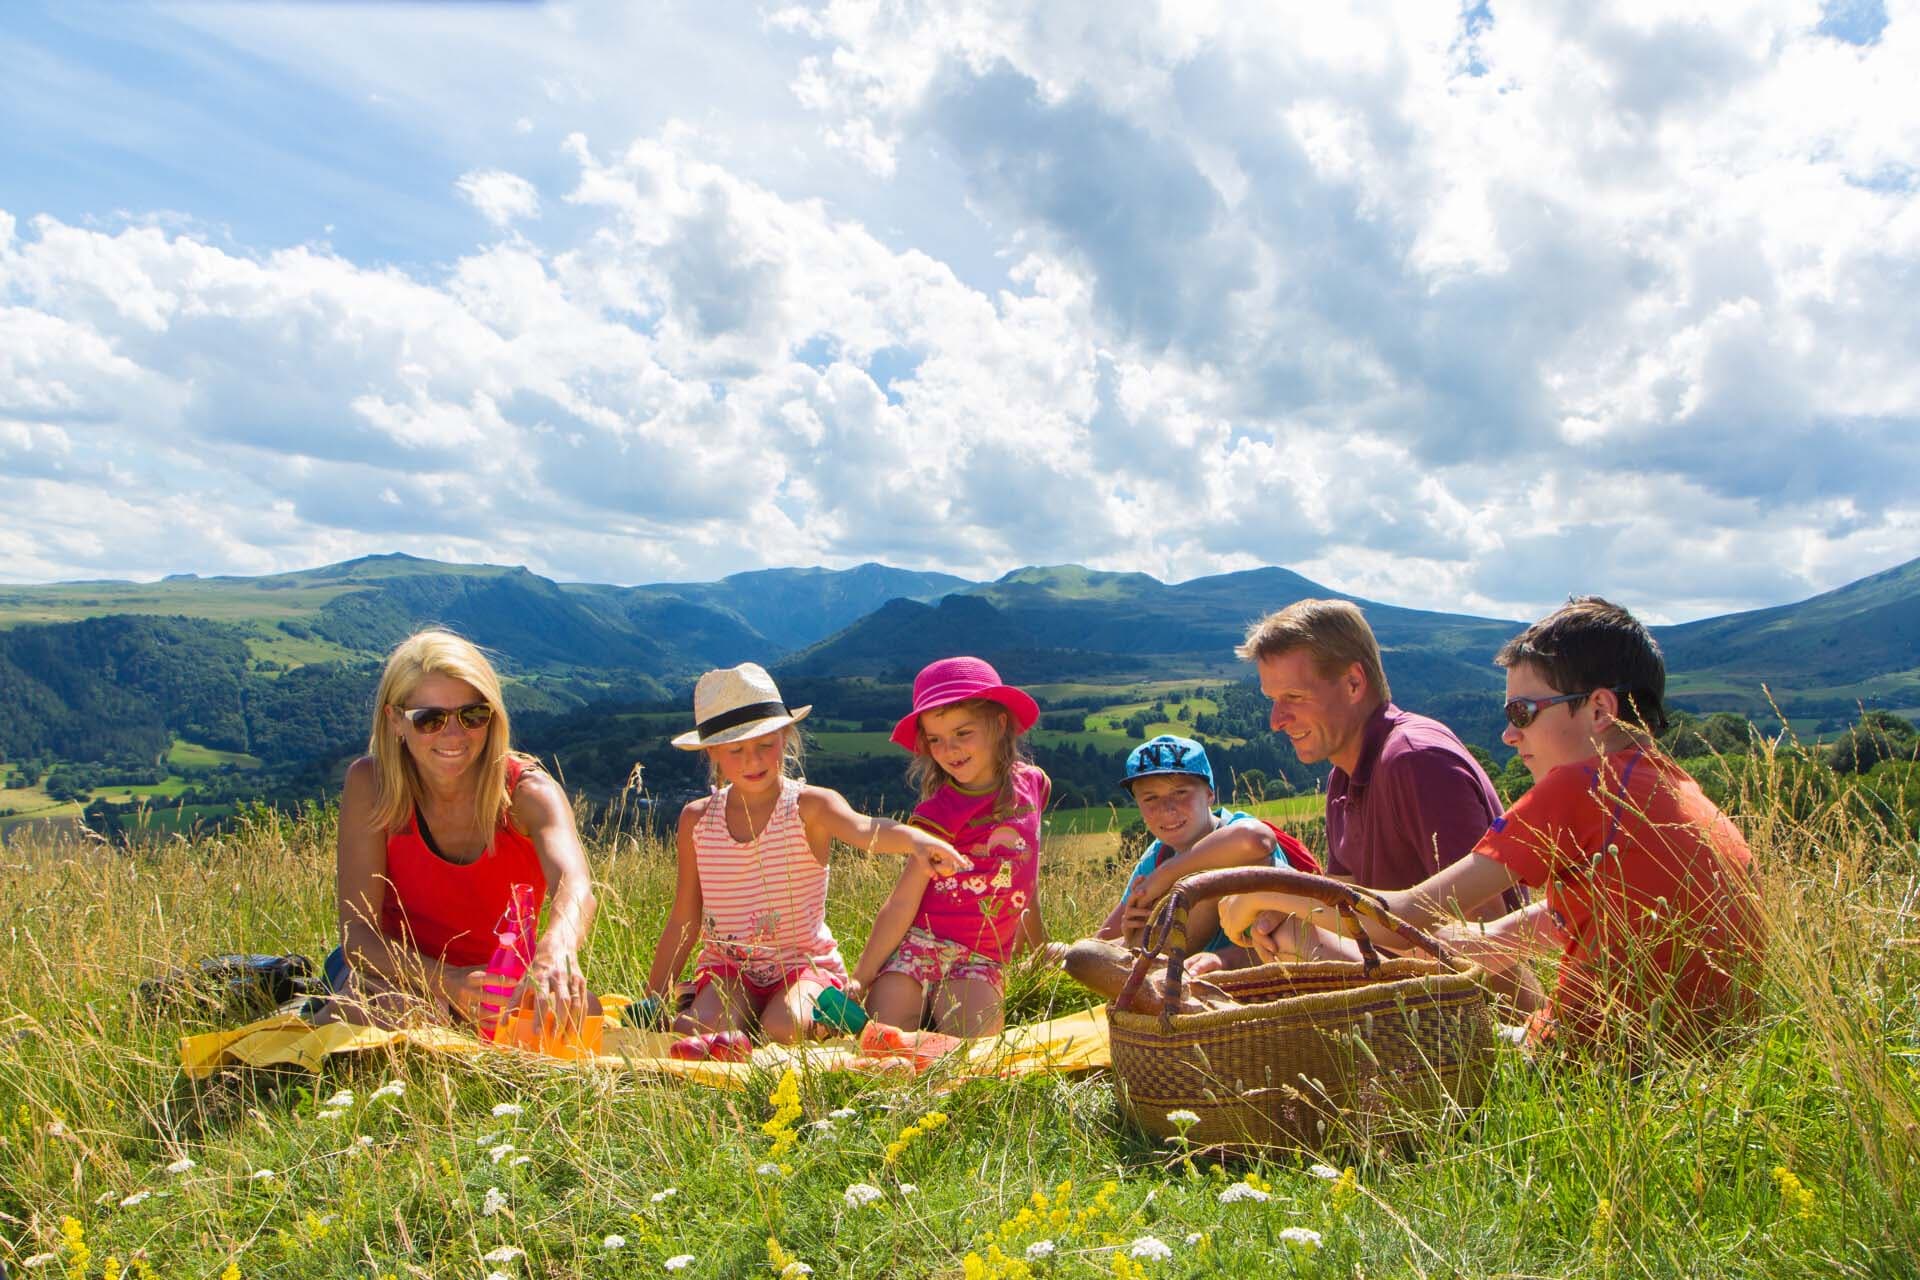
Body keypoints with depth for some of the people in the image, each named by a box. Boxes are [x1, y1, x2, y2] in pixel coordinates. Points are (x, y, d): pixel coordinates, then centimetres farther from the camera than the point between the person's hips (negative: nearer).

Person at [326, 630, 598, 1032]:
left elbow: (574, 885, -39)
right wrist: (447, 981, -38)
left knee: (576, 1008, -29)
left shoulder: (527, 791, -18)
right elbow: (358, 930, -18)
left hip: (500, 981, 3)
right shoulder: (372, 784, -15)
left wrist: (557, 950, -64)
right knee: (403, 1013, -38)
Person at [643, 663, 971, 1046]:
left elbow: (864, 830, -34)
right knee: (698, 1030, -26)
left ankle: (822, 1018, 1)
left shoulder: (810, 806, -10)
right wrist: (651, 1001, 11)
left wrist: (915, 838, -58)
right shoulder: (696, 820, 1)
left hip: (804, 962, -2)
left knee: (784, 1027, -31)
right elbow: (683, 921, 9)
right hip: (727, 967, 3)